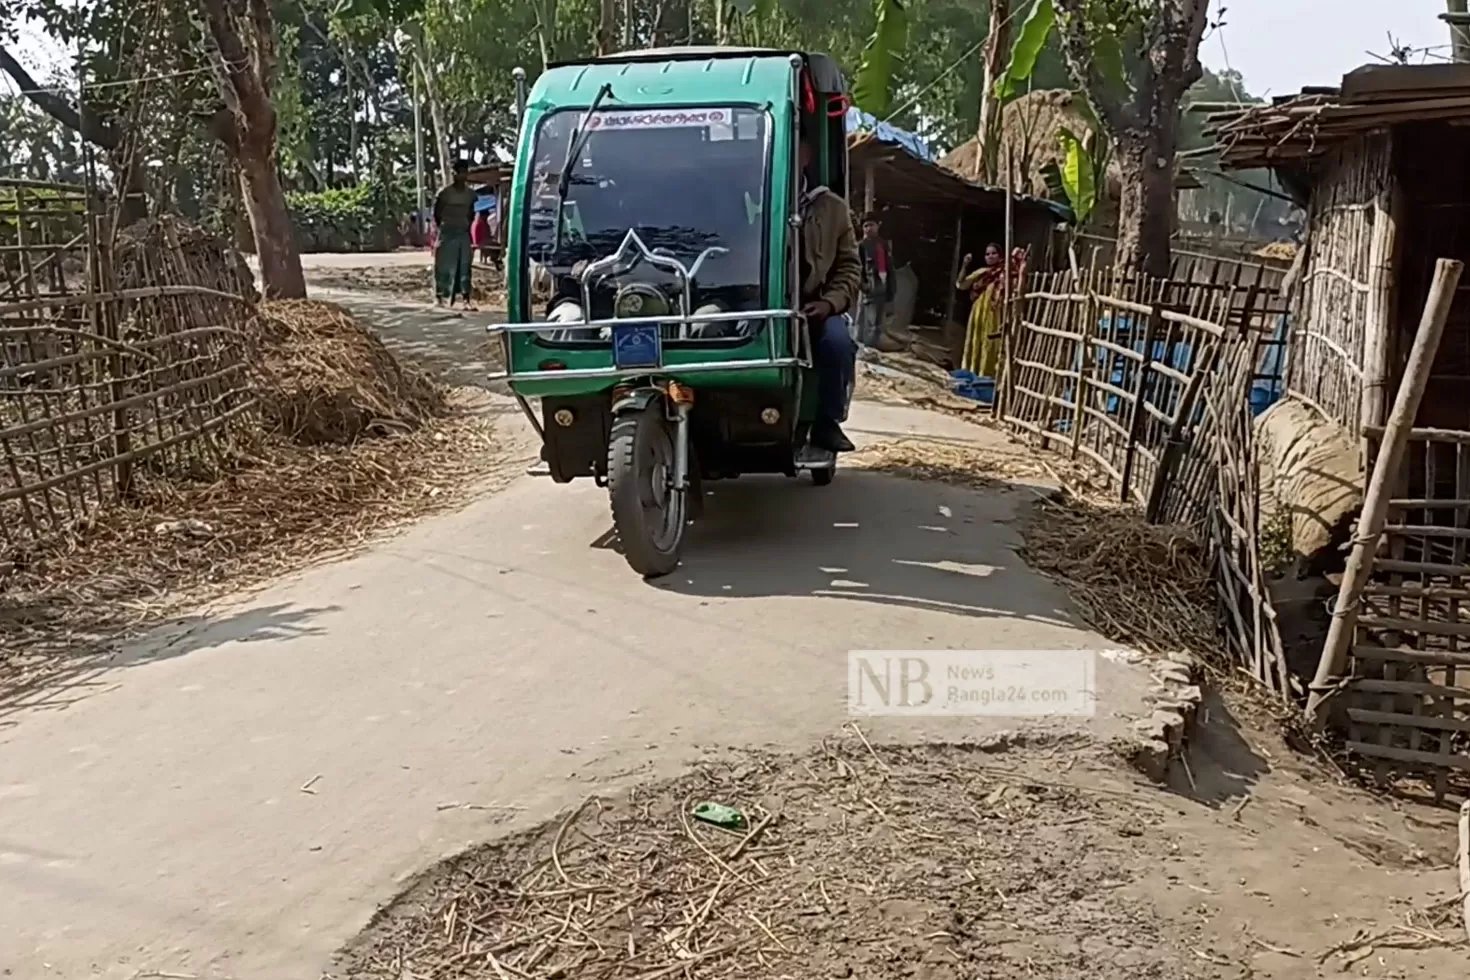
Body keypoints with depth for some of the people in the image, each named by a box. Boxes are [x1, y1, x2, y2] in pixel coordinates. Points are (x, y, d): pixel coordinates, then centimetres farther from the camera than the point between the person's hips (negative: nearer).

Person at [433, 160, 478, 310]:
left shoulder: (471, 193, 5)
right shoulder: (445, 193, -6)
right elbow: (436, 213, 1)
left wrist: (468, 226, 8)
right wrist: (438, 228, -1)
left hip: (463, 233, 3)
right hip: (447, 232, -3)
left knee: (464, 267, -4)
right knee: (443, 266, 1)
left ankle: (467, 299, -9)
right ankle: (438, 296, 12)